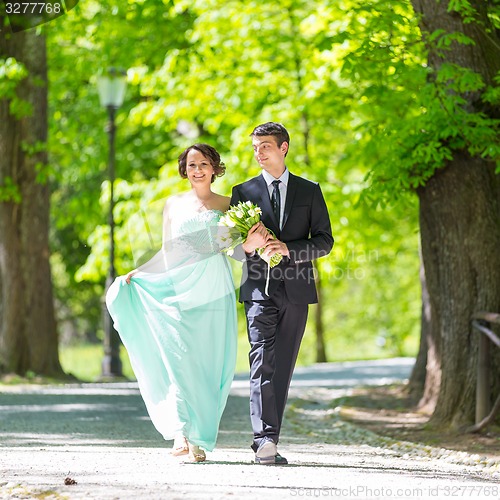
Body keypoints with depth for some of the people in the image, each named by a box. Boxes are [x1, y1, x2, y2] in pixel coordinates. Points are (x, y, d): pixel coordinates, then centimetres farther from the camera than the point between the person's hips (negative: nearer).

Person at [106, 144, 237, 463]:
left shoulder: (228, 205, 12)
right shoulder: (174, 205, 15)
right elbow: (167, 252, 16)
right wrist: (137, 272, 5)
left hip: (215, 292, 0)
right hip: (180, 290, 0)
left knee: (210, 363, -3)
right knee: (178, 358, -14)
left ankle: (200, 440, 3)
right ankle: (180, 434, -19)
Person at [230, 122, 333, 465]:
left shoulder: (309, 191, 10)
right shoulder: (244, 192, 11)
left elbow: (325, 241, 4)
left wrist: (288, 249, -12)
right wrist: (248, 246, -14)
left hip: (296, 289, 1)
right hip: (259, 289, -1)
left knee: (283, 367, 5)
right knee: (263, 364, -14)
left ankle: (270, 438, 12)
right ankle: (265, 440, -23)